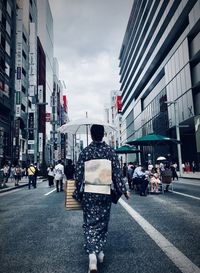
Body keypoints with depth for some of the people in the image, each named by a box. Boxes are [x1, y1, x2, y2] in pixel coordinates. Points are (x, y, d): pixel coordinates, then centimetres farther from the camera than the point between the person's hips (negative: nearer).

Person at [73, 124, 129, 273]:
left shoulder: (85, 151, -3)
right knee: (103, 222, 17)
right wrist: (123, 190, 5)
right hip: (105, 192, 1)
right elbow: (117, 172, -3)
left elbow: (79, 173, -2)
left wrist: (78, 192, 8)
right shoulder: (110, 151, -2)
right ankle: (100, 251, 26)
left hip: (88, 193, -1)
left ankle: (92, 252, -12)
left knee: (90, 222, 6)